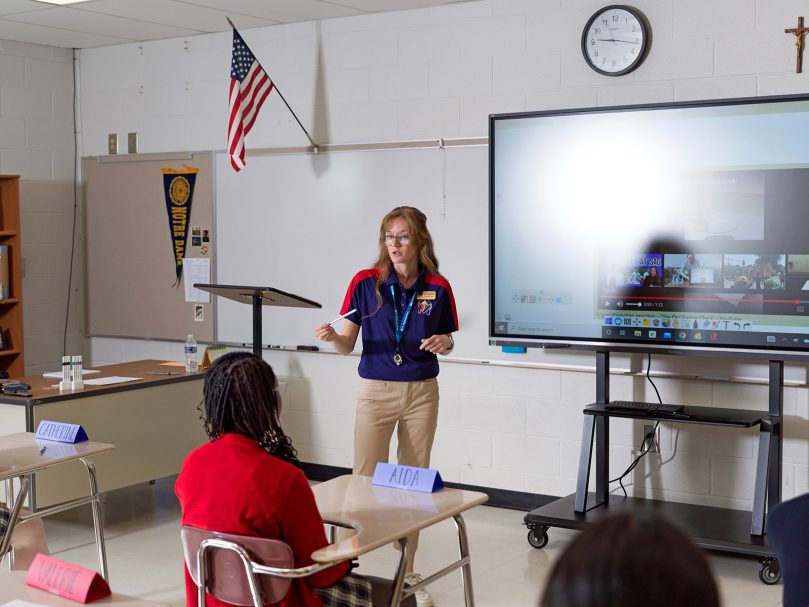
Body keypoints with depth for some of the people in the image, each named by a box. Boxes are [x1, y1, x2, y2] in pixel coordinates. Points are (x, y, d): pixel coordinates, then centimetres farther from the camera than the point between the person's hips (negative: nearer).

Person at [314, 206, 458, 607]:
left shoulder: (437, 287, -2)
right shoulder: (366, 282, -6)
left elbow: (447, 341, 10)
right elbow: (347, 345, -3)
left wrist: (444, 343, -13)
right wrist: (331, 337, -24)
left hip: (422, 392, 2)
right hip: (375, 392, -1)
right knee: (364, 480, -3)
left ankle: (407, 572, 22)